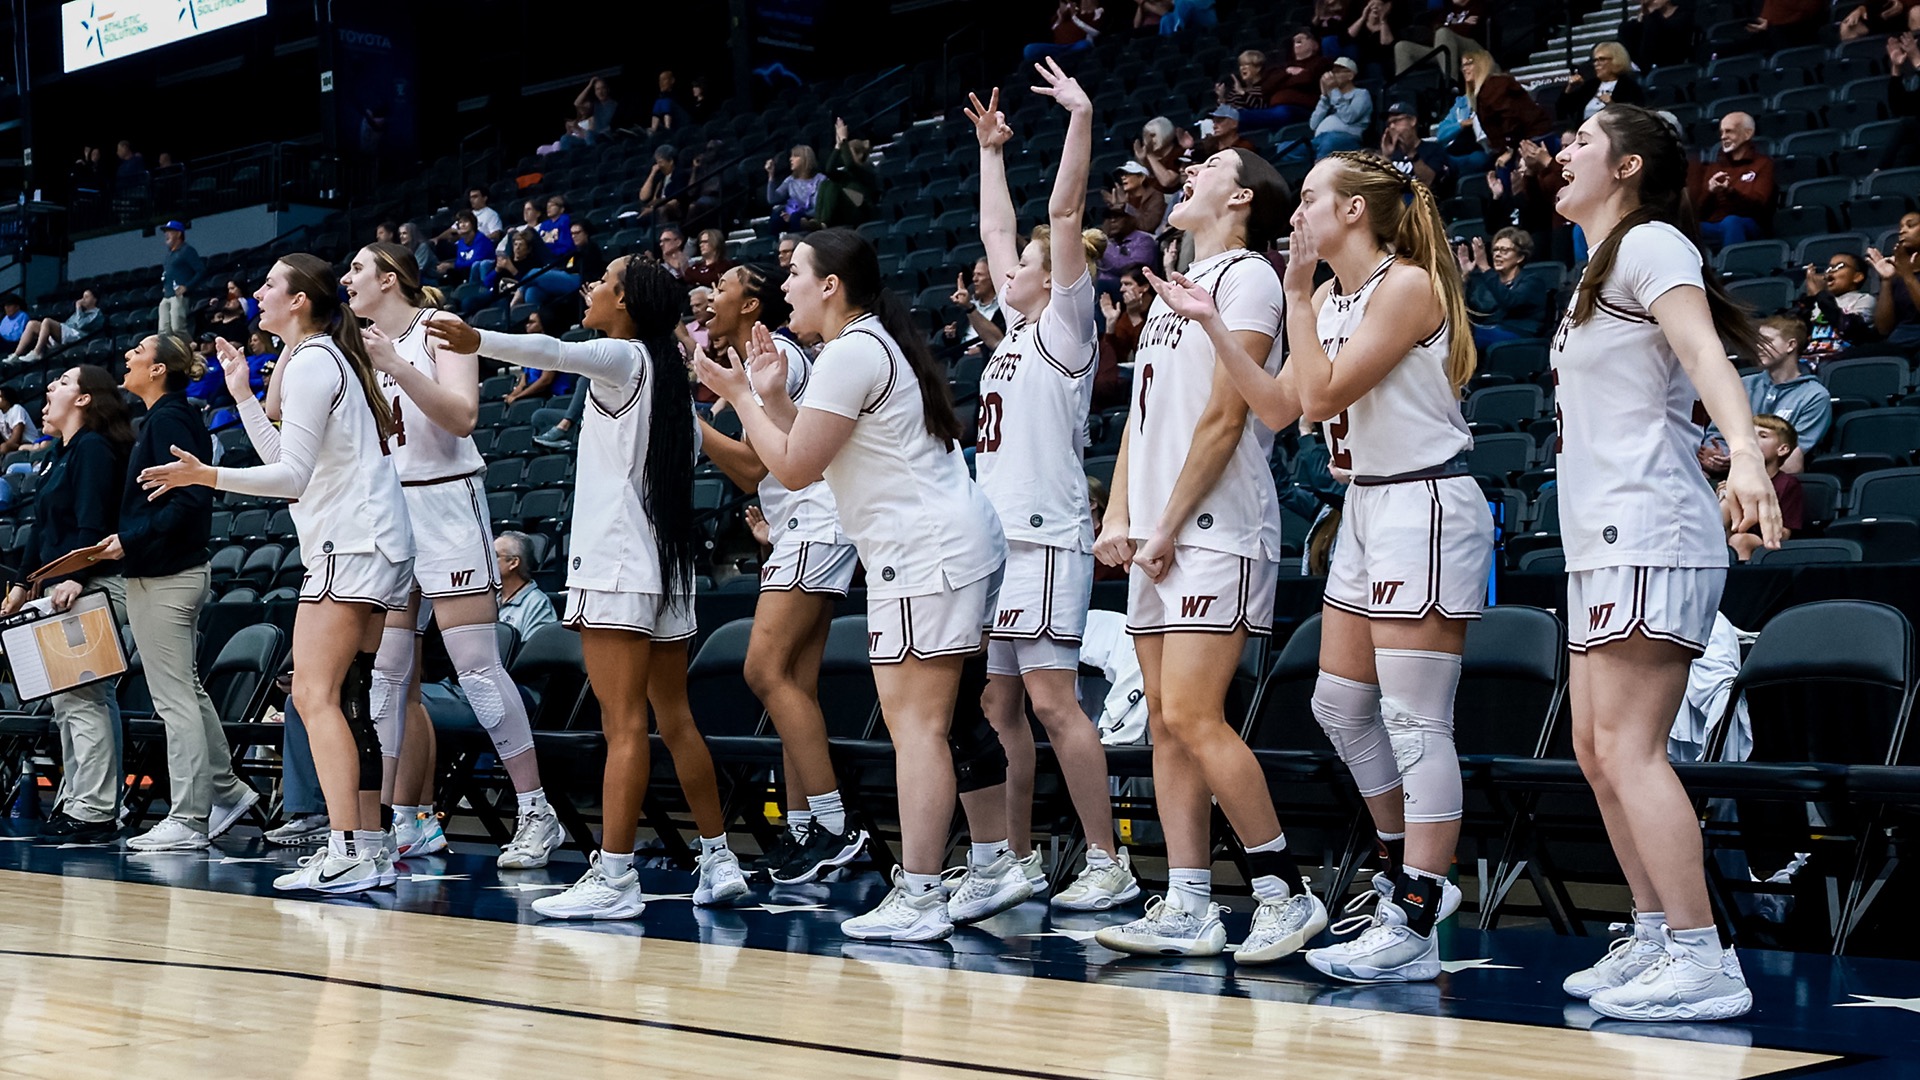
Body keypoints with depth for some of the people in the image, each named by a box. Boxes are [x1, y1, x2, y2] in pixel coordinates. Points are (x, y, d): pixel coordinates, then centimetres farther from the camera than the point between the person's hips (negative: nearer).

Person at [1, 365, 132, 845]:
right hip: (62, 590, 11)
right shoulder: (64, 452, 20)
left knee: (80, 696, -12)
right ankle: (74, 800, 17)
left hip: (93, 588, -11)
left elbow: (92, 526, -20)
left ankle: (92, 810, -11)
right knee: (69, 697, 12)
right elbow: (45, 527, 25)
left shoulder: (94, 449, -10)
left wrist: (74, 579, -29)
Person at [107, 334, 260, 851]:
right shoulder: (171, 417, 14)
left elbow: (187, 499, -24)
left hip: (164, 576, -10)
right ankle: (225, 789, 25)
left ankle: (188, 819, -2)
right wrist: (130, 540, 12)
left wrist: (131, 540, -22)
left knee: (174, 699, -6)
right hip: (176, 571, 10)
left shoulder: (168, 420, -15)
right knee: (186, 691, 18)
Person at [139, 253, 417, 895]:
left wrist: (209, 476, -20)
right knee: (344, 701, 9)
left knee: (315, 697, -14)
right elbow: (289, 464, 23)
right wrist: (242, 396, 25)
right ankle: (370, 850, 8)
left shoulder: (311, 363, -10)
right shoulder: (326, 359, 20)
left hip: (350, 545, -10)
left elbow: (292, 474, -16)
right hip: (362, 547, 10)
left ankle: (345, 850, -21)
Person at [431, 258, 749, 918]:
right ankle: (718, 862, 17)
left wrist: (478, 341, -41)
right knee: (674, 720, 14)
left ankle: (614, 877, -13)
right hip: (664, 564, 9)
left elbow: (557, 352, -26)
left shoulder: (624, 358, -6)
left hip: (617, 568, -9)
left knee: (624, 725, -11)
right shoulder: (665, 369, 19)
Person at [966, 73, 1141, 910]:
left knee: (1051, 701, -12)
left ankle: (1108, 863, -10)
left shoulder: (1066, 328, -3)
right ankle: (1018, 862, 15)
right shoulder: (1017, 329, 17)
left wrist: (1082, 118, -15)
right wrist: (990, 149, 32)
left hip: (1045, 537, -9)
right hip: (996, 534, 9)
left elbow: (1064, 215, -12)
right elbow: (996, 230, 28)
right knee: (999, 705, 9)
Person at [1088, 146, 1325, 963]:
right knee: (1166, 722, 5)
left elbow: (1224, 418, -13)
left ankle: (1285, 893, -5)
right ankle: (1188, 908, 8)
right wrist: (1119, 517, 8)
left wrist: (1171, 527, -12)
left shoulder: (1247, 276, -6)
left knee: (1194, 717, -14)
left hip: (1217, 534, -9)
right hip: (1156, 538, 9)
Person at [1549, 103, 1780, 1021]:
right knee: (1597, 749, 9)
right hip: (1603, 542, 10)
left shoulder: (1651, 243, -4)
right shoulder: (1599, 272, 23)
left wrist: (1744, 454, -36)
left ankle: (1703, 961, -14)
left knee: (1627, 747, -14)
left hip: (1649, 535, -10)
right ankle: (1656, 939, 16)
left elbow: (1704, 353, -20)